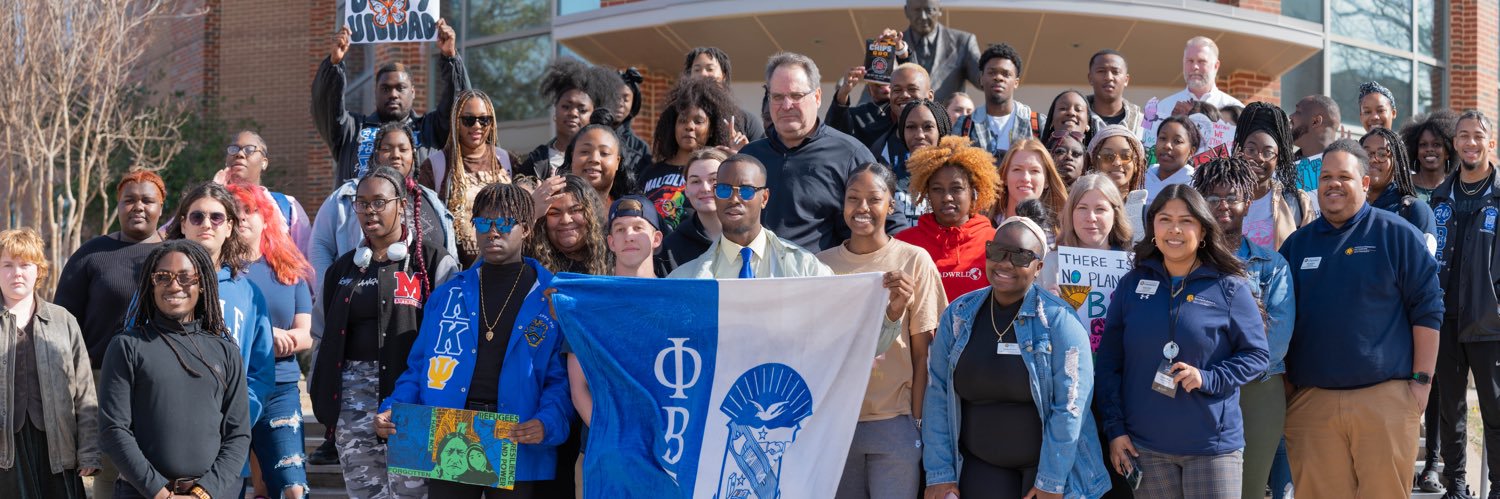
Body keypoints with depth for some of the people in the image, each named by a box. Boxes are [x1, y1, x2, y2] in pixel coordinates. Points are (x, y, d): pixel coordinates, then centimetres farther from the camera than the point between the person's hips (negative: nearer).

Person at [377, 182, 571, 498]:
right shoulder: (448, 295, 12)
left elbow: (562, 377, -3)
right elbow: (419, 367, 12)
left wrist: (547, 424, -20)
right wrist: (391, 410, -5)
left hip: (518, 455, -2)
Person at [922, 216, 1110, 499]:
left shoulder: (1058, 319, -12)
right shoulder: (958, 315, 0)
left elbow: (1070, 405, -15)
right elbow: (938, 395, 0)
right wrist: (939, 473, -5)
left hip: (1048, 462, -3)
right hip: (979, 466, 3)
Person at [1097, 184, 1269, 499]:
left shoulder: (1230, 289, -2)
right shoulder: (1131, 284, 6)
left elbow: (1256, 354, 1)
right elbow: (1109, 361, 7)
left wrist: (1208, 378, -15)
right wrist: (1115, 428, 1)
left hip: (1213, 445, -2)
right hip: (1145, 446, 2)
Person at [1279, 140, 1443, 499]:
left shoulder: (1396, 234, 2)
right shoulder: (1297, 243, 13)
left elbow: (1427, 308, 1)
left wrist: (1422, 379, -4)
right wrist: (1281, 387, 10)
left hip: (1386, 398, -3)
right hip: (1310, 399, 3)